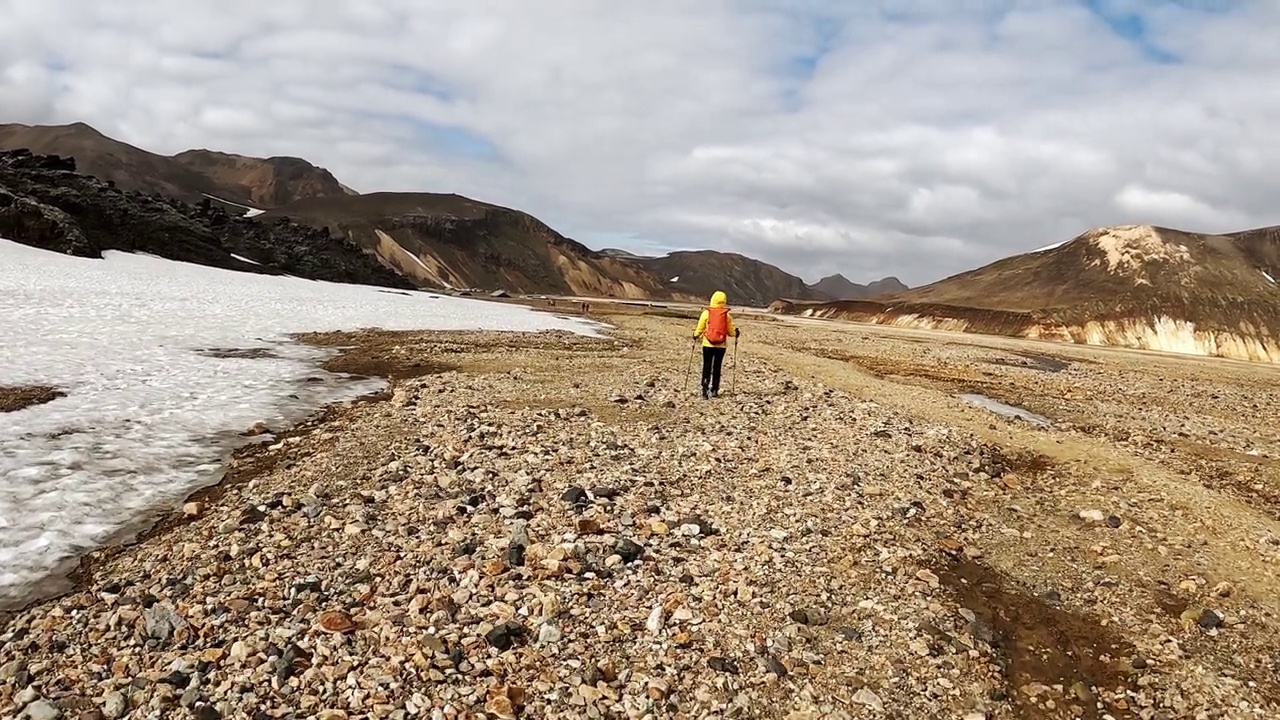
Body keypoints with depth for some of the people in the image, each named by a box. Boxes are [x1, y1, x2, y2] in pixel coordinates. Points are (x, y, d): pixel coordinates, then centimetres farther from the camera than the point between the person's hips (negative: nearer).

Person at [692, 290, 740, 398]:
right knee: (717, 368, 11)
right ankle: (714, 390, 13)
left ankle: (705, 389, -10)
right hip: (721, 346, 1)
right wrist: (736, 333, 26)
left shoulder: (706, 313, -5)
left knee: (707, 367, 5)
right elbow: (730, 332, 4)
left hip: (708, 345, -1)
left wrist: (695, 335, 21)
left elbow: (700, 329, 0)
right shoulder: (727, 315, -1)